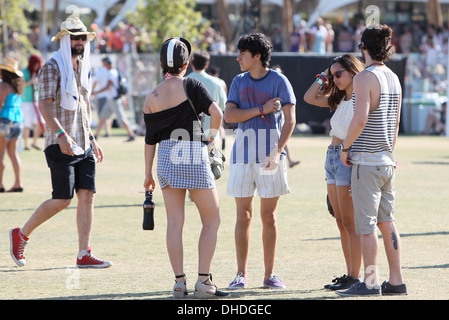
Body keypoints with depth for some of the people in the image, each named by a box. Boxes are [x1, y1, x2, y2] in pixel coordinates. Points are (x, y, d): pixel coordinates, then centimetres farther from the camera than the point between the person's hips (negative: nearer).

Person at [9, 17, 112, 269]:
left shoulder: (83, 69, 17)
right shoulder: (53, 68, -8)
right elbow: (44, 105, -18)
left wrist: (92, 139, 23)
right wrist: (61, 134, -29)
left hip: (83, 145, 7)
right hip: (61, 145, -7)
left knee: (87, 196, -2)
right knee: (62, 200, -8)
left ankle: (85, 254, -1)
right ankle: (21, 235, 10)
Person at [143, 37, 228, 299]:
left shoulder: (152, 98, 5)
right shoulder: (191, 86, -7)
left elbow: (150, 139, 7)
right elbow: (217, 113, -17)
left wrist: (148, 174, 14)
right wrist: (213, 136, 3)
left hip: (166, 159, 4)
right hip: (194, 158, -4)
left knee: (175, 222, 7)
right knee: (212, 220, 6)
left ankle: (179, 281, 3)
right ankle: (204, 281, -1)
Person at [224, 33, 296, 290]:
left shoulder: (279, 81, 0)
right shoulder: (239, 82, 10)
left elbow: (290, 119, -5)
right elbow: (229, 115, -1)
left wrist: (278, 151, -16)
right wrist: (261, 110, -11)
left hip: (271, 155, -2)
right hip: (243, 155, 2)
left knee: (269, 216, 1)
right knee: (243, 215, 1)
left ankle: (270, 274, 8)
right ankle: (242, 274, 6)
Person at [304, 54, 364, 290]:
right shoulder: (340, 100, 15)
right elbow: (309, 98, 18)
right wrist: (324, 77, 11)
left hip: (349, 160, -9)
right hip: (332, 158, 9)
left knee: (350, 222, -8)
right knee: (341, 222, 9)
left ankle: (355, 277, -5)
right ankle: (349, 274, 13)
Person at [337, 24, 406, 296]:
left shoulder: (365, 78, -13)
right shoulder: (394, 79, 12)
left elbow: (361, 119, -24)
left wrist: (345, 147, -11)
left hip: (366, 161, -8)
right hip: (387, 161, 8)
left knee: (366, 224, -4)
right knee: (387, 221, 12)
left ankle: (370, 282, -4)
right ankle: (396, 281, 13)